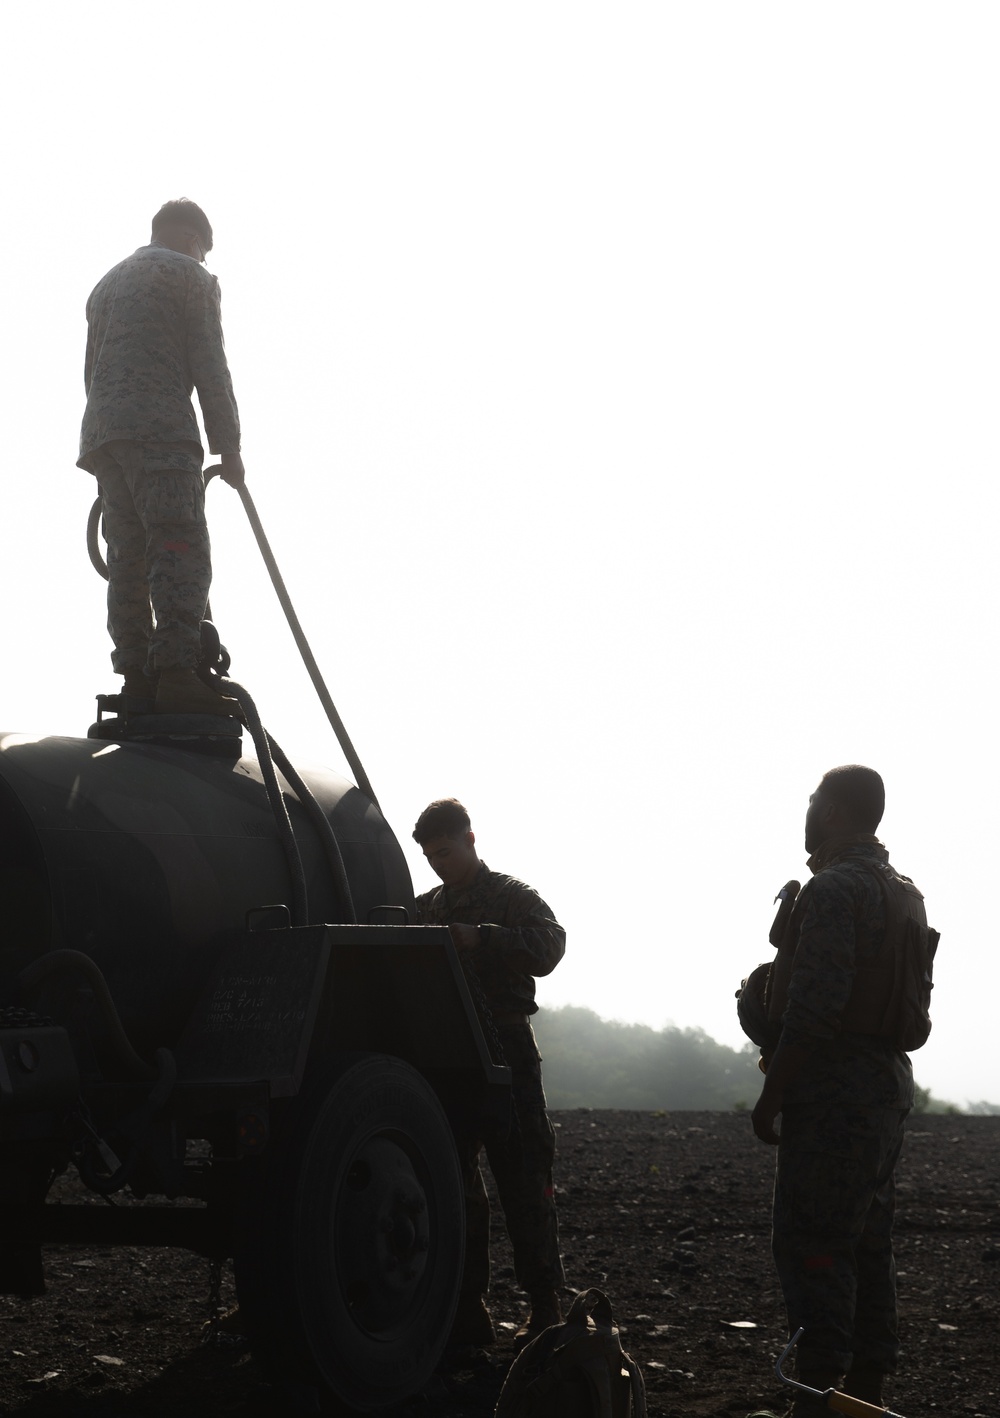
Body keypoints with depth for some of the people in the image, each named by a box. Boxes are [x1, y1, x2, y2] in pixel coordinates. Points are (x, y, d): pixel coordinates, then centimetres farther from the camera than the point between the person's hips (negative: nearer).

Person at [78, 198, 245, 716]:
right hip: (161, 430, -8)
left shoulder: (106, 284, 31)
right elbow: (209, 368, -1)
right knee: (180, 547, -18)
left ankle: (136, 678, -5)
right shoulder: (190, 276, 7)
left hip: (103, 434, 8)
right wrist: (228, 447, 0)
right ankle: (175, 672, -33)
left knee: (128, 557, 5)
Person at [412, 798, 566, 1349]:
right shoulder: (425, 907, 18)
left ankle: (544, 1308, -1)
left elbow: (547, 946, -15)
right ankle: (467, 1309, 10)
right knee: (455, 1183, 5)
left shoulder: (512, 897, 2)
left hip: (506, 1050, -5)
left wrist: (480, 938, -24)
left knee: (523, 1184, -5)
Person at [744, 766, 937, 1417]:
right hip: (889, 1082, 9)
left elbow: (814, 1008, -21)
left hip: (832, 1088, -9)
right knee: (868, 1241, 13)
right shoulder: (905, 894, 15)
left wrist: (771, 1095, -16)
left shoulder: (833, 890, -15)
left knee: (811, 1242, -7)